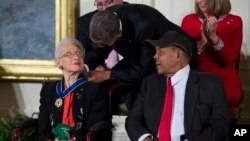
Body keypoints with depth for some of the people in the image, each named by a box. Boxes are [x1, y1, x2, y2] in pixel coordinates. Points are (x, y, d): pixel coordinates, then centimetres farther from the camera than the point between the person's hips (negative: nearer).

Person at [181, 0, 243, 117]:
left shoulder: (233, 22, 1)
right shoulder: (189, 20, 6)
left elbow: (229, 60, -9)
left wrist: (213, 36, -21)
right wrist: (203, 38, -16)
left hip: (225, 84, -1)